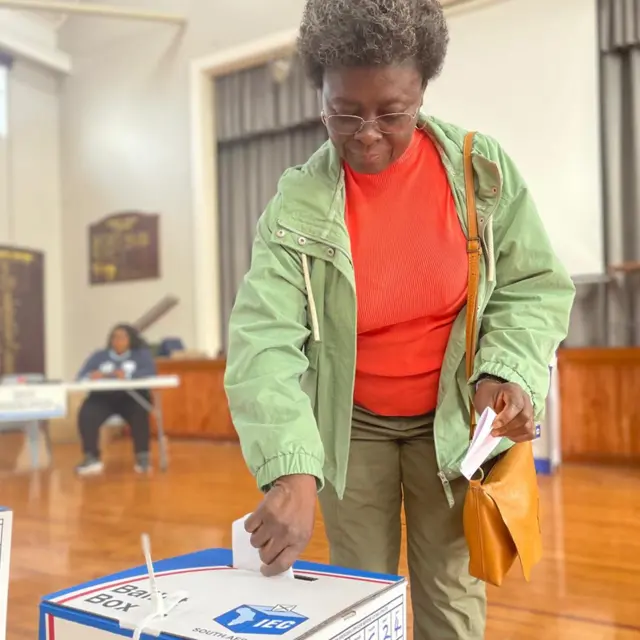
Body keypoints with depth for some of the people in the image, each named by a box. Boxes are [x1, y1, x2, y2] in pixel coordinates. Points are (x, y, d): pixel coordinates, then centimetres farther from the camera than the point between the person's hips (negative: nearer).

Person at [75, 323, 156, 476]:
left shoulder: (142, 354, 13)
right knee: (86, 415, -30)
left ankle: (142, 457, -25)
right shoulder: (99, 356, 20)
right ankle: (91, 458, -25)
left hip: (131, 397, -2)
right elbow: (81, 375, 6)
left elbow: (150, 372, -7)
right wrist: (92, 376, -19)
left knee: (139, 413, -35)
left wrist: (128, 375, -25)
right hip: (103, 398, 2)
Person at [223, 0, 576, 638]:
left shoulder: (483, 168, -12)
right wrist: (292, 470, -38)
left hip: (454, 417, 1)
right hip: (349, 423, 0)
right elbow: (263, 338, -26)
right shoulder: (297, 204, -17)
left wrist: (506, 373, -23)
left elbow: (535, 287, -5)